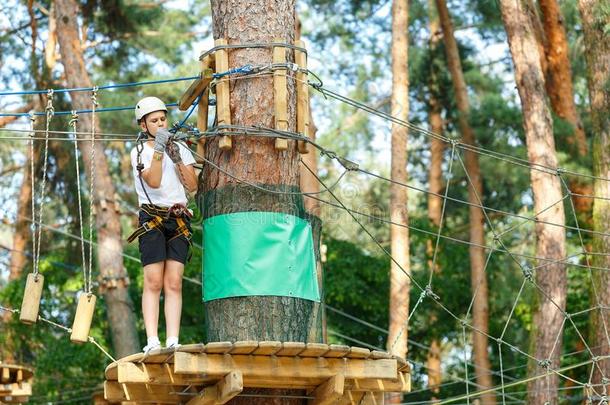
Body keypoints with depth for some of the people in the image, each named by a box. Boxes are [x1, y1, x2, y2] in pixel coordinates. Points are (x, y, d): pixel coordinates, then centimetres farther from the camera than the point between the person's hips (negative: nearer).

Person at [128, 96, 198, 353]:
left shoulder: (180, 148, 17)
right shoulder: (139, 152, 6)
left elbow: (192, 186, 7)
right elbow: (154, 182, -11)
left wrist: (177, 159, -3)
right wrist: (158, 151, -15)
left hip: (179, 219, 3)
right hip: (152, 218, -3)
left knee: (174, 282, -6)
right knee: (154, 282, -12)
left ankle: (173, 341, -12)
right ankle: (152, 341, -16)